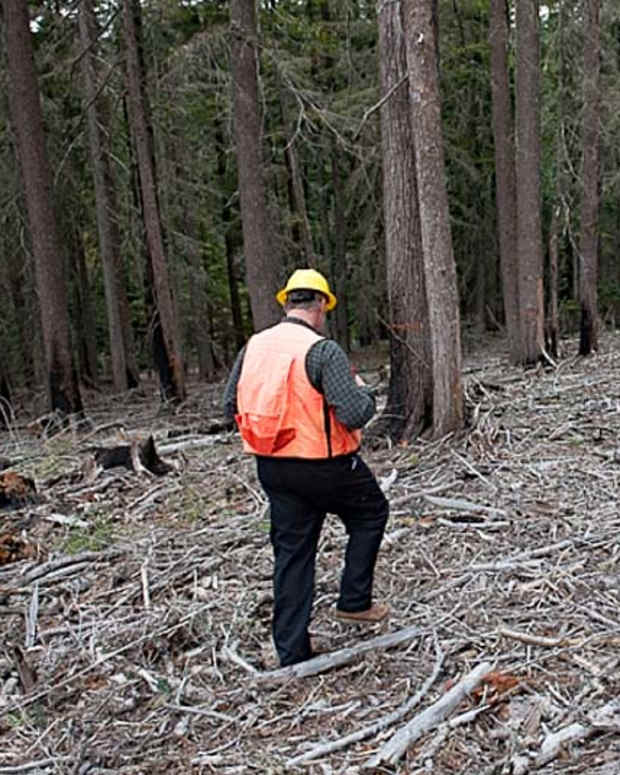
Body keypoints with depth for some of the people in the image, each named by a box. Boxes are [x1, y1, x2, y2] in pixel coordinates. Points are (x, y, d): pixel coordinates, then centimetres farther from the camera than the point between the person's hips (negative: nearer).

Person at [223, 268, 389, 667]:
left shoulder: (254, 346, 1)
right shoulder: (323, 350, -19)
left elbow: (231, 405, 7)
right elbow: (356, 414, -22)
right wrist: (362, 389, -1)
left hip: (272, 467, 6)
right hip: (325, 466, -5)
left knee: (292, 552, 14)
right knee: (371, 514, 22)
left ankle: (292, 649, 19)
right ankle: (354, 601, 24)